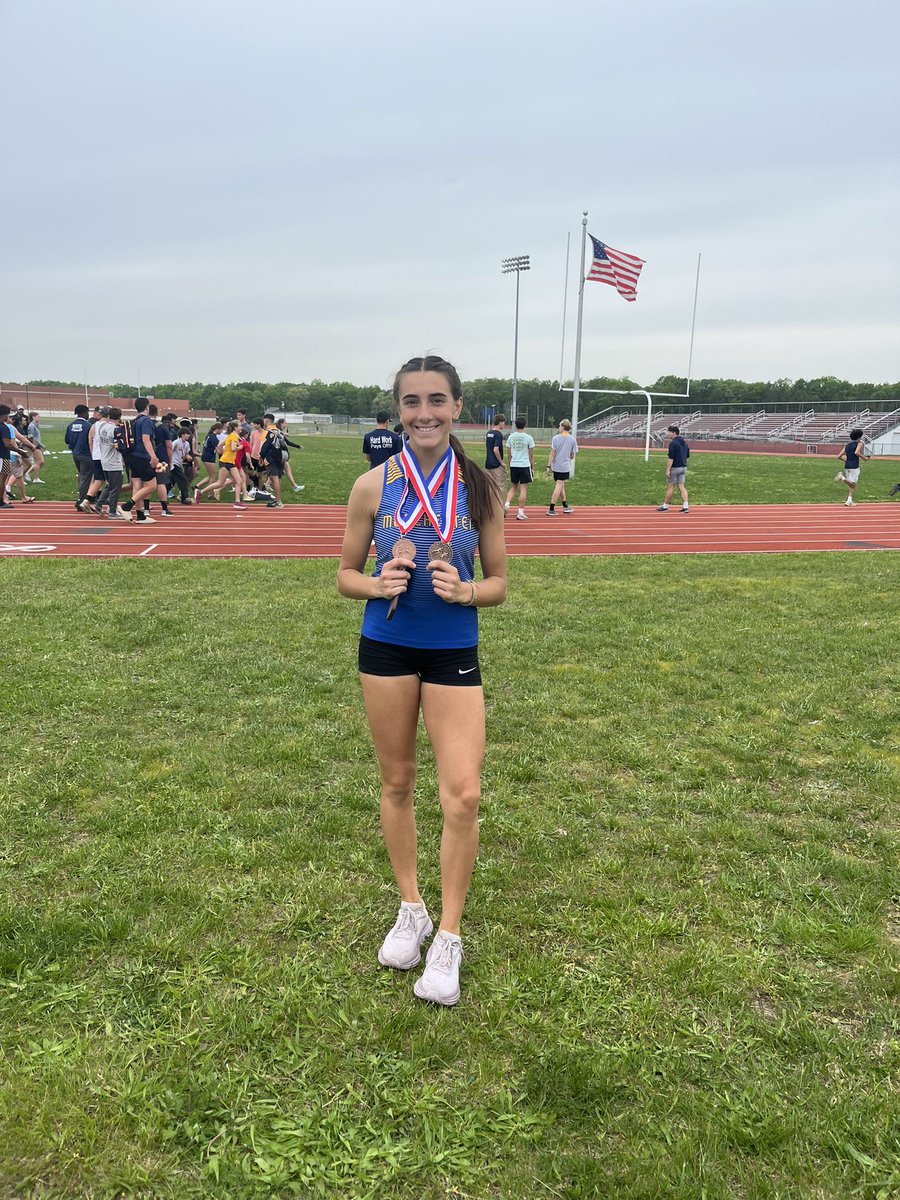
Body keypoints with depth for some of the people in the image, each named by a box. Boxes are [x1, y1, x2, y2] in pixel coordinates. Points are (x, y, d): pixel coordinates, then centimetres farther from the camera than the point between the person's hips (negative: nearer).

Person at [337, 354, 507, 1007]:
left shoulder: (480, 489, -4)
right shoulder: (373, 486, -4)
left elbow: (498, 584, 2)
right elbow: (346, 574, 4)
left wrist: (465, 592, -20)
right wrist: (377, 585, -17)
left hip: (454, 653, 0)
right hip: (386, 647, 1)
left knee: (463, 795, -5)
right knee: (397, 783, 13)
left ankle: (449, 935, 18)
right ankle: (411, 909, 36)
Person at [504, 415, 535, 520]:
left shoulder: (510, 437, 3)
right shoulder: (528, 438, -5)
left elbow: (509, 454, 8)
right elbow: (531, 455, 0)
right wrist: (532, 468, 9)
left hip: (513, 465, 3)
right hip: (525, 465, -3)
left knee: (513, 487, 18)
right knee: (523, 489, 1)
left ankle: (507, 504, -3)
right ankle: (520, 512, 1)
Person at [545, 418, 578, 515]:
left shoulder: (556, 438, -2)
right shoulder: (572, 440, -1)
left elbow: (552, 453, -4)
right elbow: (572, 456, 4)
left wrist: (549, 466, -1)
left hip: (555, 466, 2)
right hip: (565, 467, -2)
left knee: (561, 486, 15)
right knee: (559, 487, -2)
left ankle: (565, 506, 27)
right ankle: (551, 509, -6)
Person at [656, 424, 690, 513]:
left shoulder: (673, 443, -15)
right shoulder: (684, 443, 13)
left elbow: (671, 458, -20)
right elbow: (687, 456, 19)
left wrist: (668, 470, -19)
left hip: (675, 468, -8)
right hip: (683, 467, 8)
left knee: (670, 487, 1)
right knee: (681, 487, 6)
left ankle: (665, 506, 9)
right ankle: (685, 506, -2)